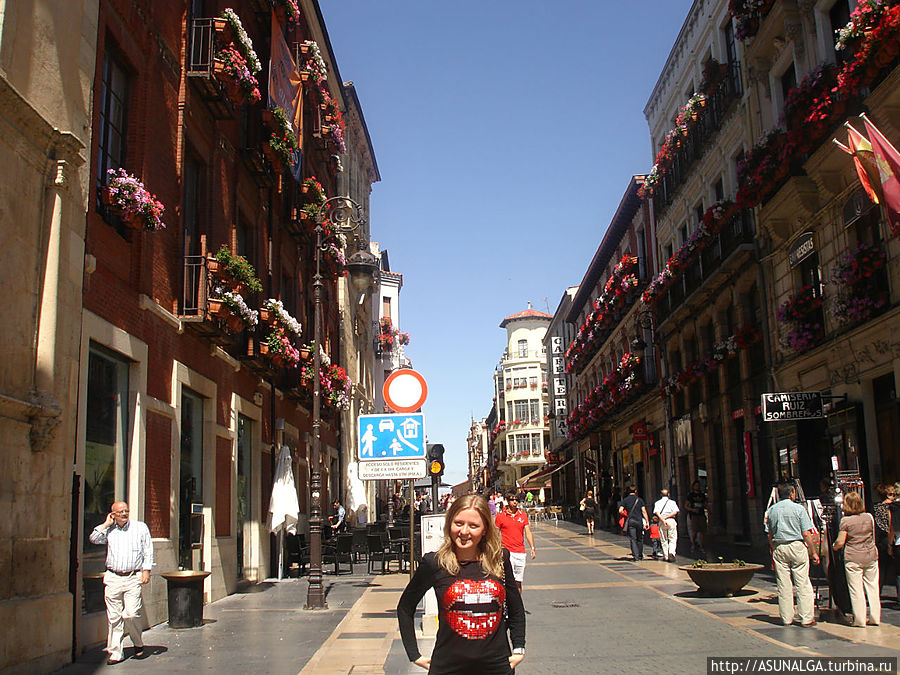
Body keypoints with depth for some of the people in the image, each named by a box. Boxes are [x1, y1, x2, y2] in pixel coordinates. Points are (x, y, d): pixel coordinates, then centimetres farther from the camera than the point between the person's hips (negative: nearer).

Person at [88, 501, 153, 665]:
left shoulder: (140, 527, 8)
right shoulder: (109, 530, 13)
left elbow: (148, 551, 7)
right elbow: (93, 539, 0)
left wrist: (146, 570, -1)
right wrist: (106, 524, 1)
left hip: (133, 578, -2)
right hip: (112, 578, 2)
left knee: (130, 614, -11)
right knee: (114, 617, 2)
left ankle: (138, 644, 13)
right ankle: (115, 652, 11)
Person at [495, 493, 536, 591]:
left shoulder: (523, 515, 8)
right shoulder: (500, 516, 0)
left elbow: (528, 532, 9)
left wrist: (532, 548, -1)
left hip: (520, 552, 3)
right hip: (507, 552, -3)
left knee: (518, 582, 9)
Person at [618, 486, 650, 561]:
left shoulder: (625, 500, 2)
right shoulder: (639, 500, 4)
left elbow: (620, 511, -9)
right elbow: (644, 511, -3)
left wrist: (626, 515, 9)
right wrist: (647, 522, -2)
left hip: (630, 521, -1)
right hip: (639, 521, 1)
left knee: (633, 539, 0)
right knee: (640, 539, 14)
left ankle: (635, 556, -9)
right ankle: (640, 556, 21)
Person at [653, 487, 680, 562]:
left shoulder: (657, 503, 7)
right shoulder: (672, 502, 6)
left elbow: (657, 512, -8)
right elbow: (675, 512, -8)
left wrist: (663, 519, -15)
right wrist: (667, 517, -8)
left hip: (661, 522, 1)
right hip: (671, 520, -1)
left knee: (663, 539, 11)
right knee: (673, 539, 1)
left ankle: (665, 556, 11)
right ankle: (671, 552, -22)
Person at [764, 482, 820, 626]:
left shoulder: (771, 510, 7)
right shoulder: (799, 509, -4)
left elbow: (769, 535, 10)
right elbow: (806, 534, -7)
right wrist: (813, 552, 0)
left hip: (779, 548, 4)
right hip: (797, 546, -3)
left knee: (783, 585, 5)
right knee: (802, 583, 1)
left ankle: (787, 618, 9)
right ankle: (806, 618, 1)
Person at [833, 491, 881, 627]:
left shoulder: (845, 520, -9)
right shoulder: (869, 517, 1)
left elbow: (840, 542, -10)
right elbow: (873, 537, 14)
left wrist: (834, 546, 9)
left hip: (853, 558, -4)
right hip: (871, 556, 4)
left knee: (856, 590, 2)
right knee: (872, 587, 13)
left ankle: (860, 620, 5)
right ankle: (875, 618, 19)